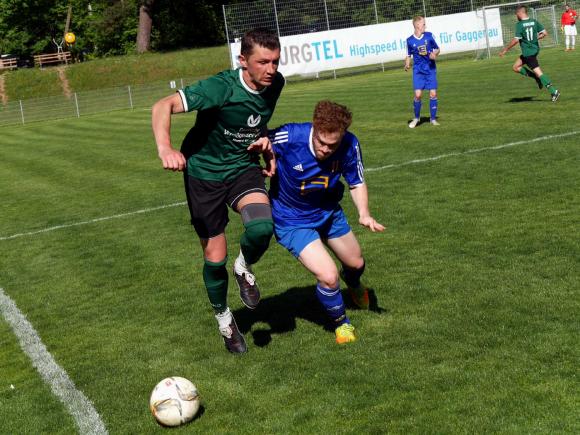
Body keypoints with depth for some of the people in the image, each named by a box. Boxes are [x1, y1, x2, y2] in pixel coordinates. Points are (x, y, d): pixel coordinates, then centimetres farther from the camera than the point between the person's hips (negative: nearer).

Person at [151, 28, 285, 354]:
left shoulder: (275, 84, -9)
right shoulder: (221, 88, -28)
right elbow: (164, 106, -36)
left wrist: (265, 140, -4)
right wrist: (165, 148, -53)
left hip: (244, 167, 3)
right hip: (205, 172, -3)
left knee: (262, 227, -28)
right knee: (215, 257, 3)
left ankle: (245, 268, 7)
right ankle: (224, 319, 30)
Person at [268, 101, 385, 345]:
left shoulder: (349, 145, -23)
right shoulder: (288, 137, -35)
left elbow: (357, 183, -7)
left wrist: (364, 213, -23)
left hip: (328, 212, 5)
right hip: (292, 221, -4)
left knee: (356, 263, 23)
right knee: (328, 276, -18)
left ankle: (353, 283, 64)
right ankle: (340, 322, 15)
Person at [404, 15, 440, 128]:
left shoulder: (429, 35, 0)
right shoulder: (410, 40, -2)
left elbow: (437, 49, 10)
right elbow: (409, 55, 9)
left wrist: (435, 54, -11)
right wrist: (407, 64, -10)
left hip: (431, 69, 1)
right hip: (418, 70, -1)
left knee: (433, 94, -4)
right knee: (418, 94, -11)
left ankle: (433, 119, 10)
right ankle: (416, 117, 12)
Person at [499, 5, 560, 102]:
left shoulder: (519, 25, -16)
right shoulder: (534, 21, 4)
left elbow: (516, 40, -20)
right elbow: (545, 33, 3)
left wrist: (505, 50, -10)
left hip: (528, 52, -8)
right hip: (535, 49, 8)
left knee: (538, 73, -6)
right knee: (516, 67, 19)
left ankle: (554, 91, -9)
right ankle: (538, 78, 13)